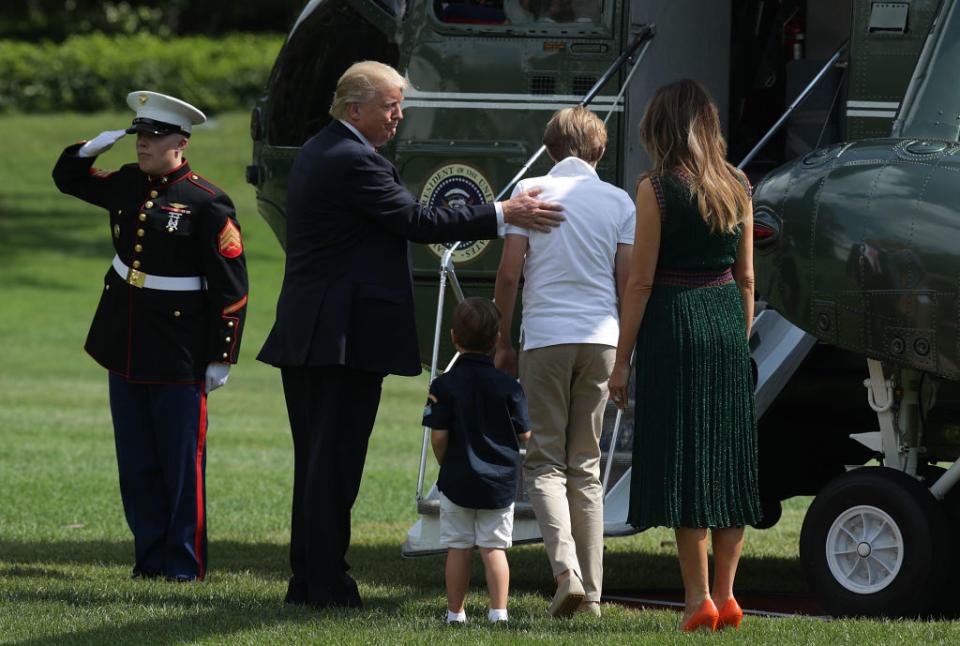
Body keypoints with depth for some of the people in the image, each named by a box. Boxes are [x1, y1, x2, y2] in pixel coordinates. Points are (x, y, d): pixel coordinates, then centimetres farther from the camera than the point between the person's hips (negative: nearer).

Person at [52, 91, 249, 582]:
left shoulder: (208, 204, -11)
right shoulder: (126, 185, 7)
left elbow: (232, 288, -9)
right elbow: (67, 178, 25)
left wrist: (221, 357, -10)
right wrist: (91, 148, 3)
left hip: (179, 355, -6)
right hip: (125, 348, 6)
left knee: (181, 462, -1)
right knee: (137, 463, 9)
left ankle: (185, 563, 7)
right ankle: (151, 556, 17)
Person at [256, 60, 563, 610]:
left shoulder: (317, 152, 16)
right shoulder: (353, 161, -16)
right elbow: (417, 222, -18)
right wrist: (502, 215, -16)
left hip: (306, 333, 10)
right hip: (345, 334, -10)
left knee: (316, 458, 13)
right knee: (335, 459, -6)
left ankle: (308, 579, 16)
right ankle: (326, 583, -4)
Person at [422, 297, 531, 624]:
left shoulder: (444, 386, -8)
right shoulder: (508, 386, -5)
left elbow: (438, 436, -9)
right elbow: (524, 434, -1)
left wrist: (446, 463, 9)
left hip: (457, 482, -1)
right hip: (501, 484, 1)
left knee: (458, 548, 8)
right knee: (494, 548, 4)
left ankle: (455, 613, 13)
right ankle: (498, 612, -2)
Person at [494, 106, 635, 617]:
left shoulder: (531, 192, 1)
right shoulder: (618, 201, 6)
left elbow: (509, 274, -3)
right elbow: (628, 281, 4)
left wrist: (504, 343, 8)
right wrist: (626, 347, 16)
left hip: (545, 339, -2)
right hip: (600, 338, 2)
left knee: (544, 462, 2)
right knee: (586, 465, 11)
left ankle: (566, 568, -21)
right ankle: (591, 591, 9)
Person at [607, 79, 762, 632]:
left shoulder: (657, 189, -8)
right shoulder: (739, 187, 7)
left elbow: (641, 280, -8)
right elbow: (747, 276, 11)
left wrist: (623, 360, -4)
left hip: (675, 324, -5)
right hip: (727, 323, 5)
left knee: (683, 462, -2)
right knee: (728, 460, 9)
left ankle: (699, 596, -3)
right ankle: (725, 593, 11)